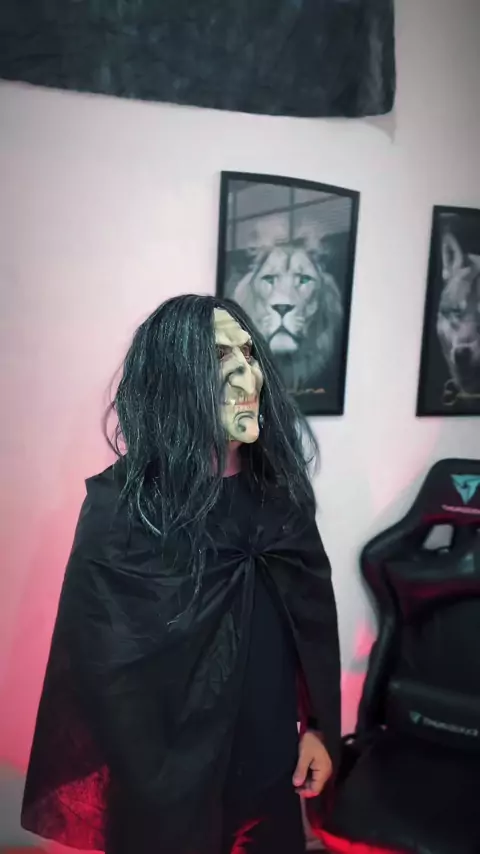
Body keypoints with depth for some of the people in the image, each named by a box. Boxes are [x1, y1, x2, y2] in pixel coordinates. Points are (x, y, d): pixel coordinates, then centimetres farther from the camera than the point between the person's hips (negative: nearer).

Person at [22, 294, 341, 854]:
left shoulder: (278, 492, -5)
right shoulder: (120, 508, -21)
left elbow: (314, 615, 5)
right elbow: (107, 667, -17)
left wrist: (319, 725, 4)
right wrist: (162, 798, -11)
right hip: (168, 785, -4)